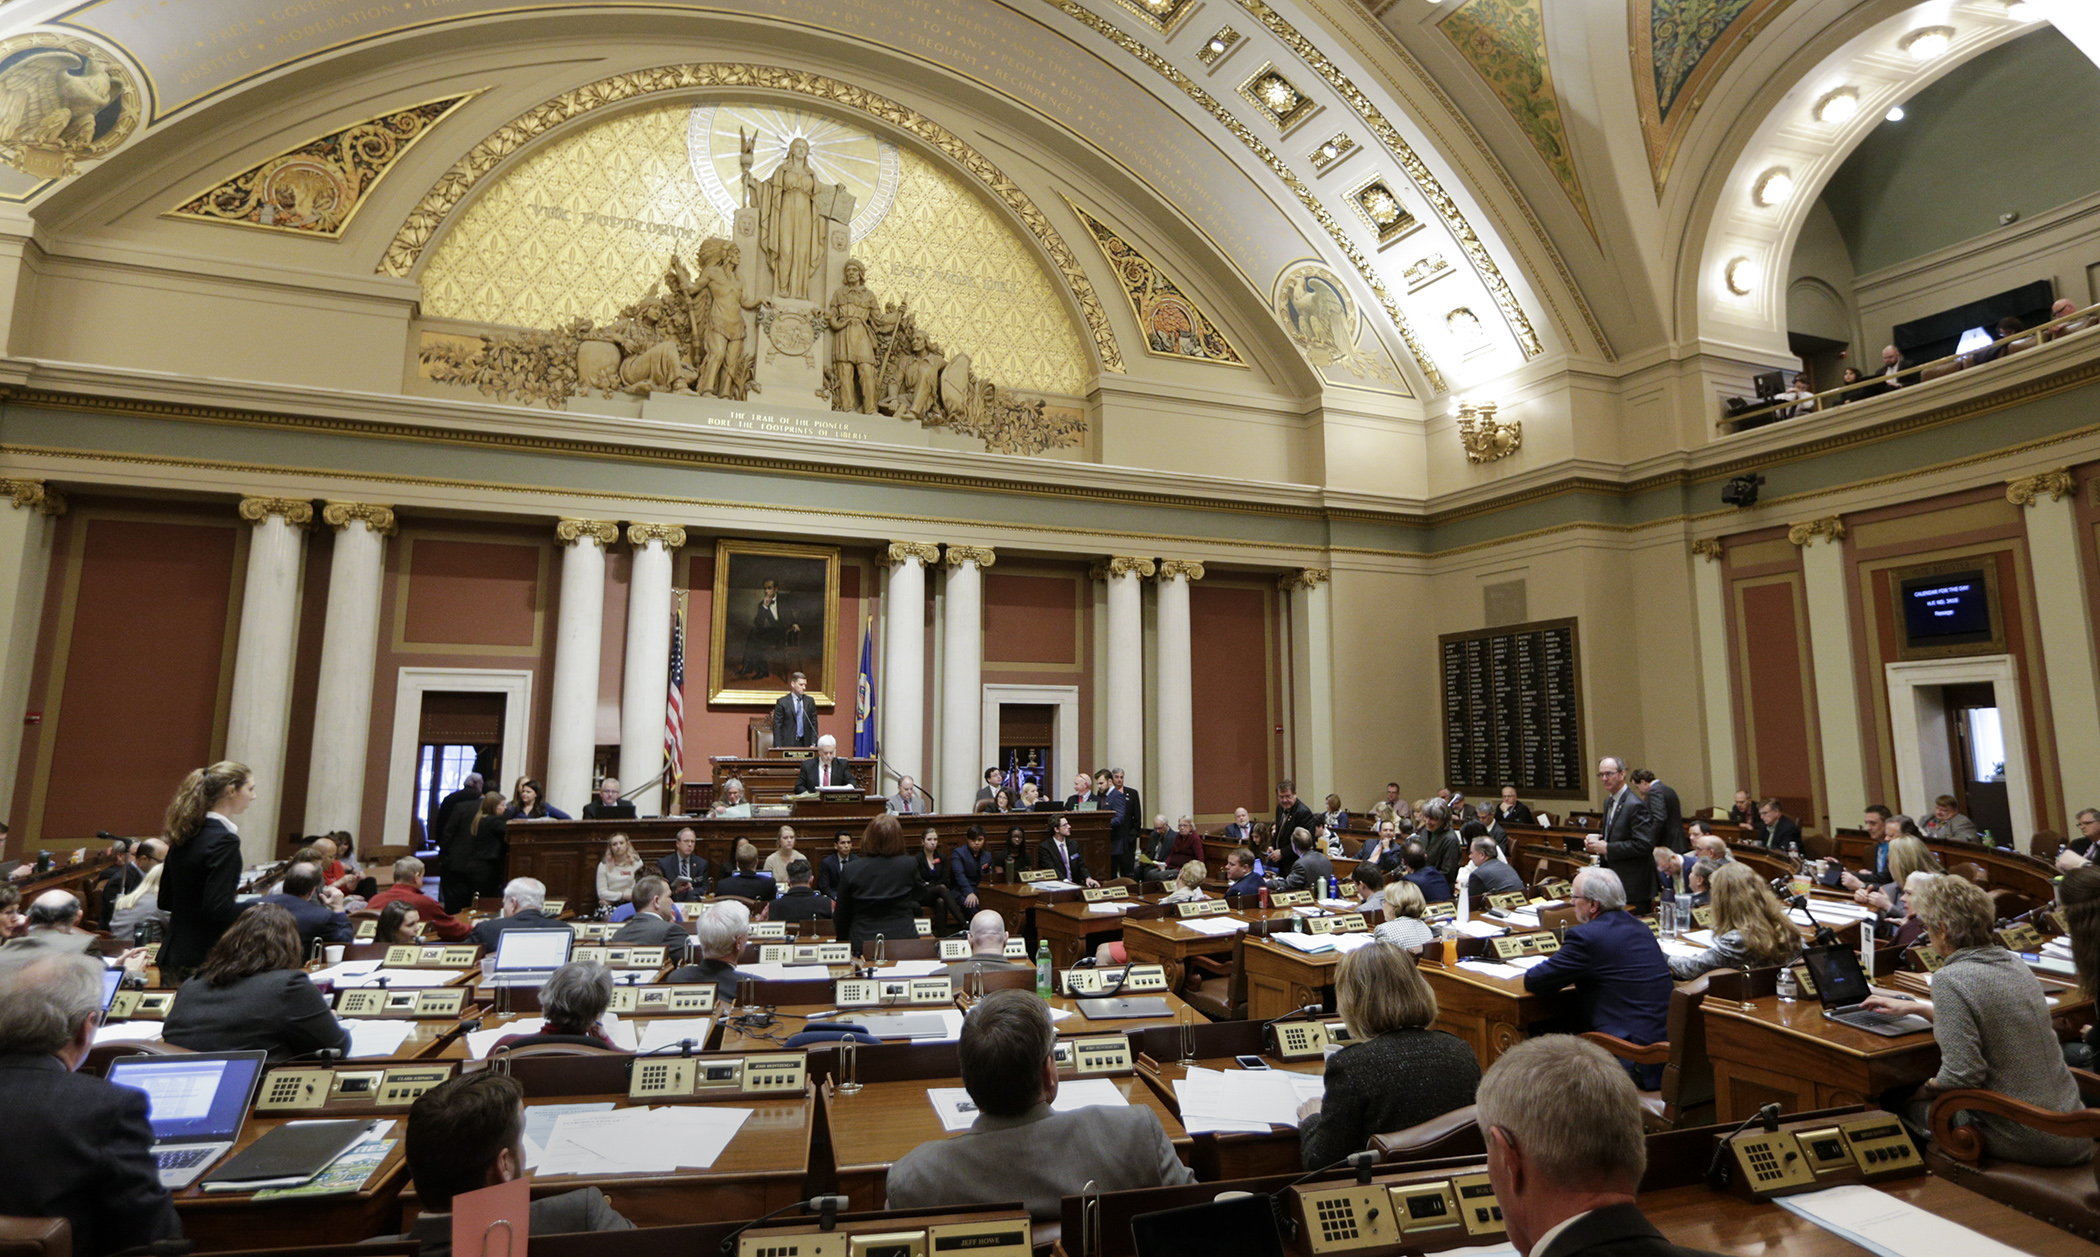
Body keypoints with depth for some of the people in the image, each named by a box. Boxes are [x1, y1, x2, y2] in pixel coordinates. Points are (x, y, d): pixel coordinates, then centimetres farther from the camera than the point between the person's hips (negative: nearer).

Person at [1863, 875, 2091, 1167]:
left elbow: (1962, 1074, -23)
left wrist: (1922, 1091, -4)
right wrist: (1914, 1007, 29)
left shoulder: (1949, 979, -22)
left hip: (2023, 1140, -7)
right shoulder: (2012, 962, 4)